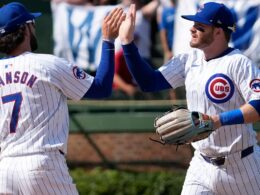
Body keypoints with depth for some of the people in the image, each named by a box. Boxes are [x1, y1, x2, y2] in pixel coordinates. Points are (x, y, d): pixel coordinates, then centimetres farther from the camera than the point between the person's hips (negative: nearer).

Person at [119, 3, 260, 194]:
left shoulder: (238, 63, -15)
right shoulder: (189, 60, 5)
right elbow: (149, 82, 4)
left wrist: (219, 120, -36)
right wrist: (127, 42, -4)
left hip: (240, 165, -6)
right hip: (202, 165, 6)